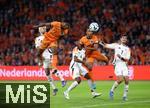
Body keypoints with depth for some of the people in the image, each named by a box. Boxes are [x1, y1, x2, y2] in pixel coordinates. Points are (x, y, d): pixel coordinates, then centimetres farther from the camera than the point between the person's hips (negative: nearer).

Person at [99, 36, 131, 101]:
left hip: (124, 65, 3)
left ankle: (125, 95, 4)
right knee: (120, 79, -19)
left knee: (127, 80, -9)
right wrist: (102, 43, -12)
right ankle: (112, 90, 3)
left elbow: (127, 59, 2)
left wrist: (121, 57, -15)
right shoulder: (116, 45, 10)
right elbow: (106, 45, 5)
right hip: (118, 64, -3)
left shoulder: (127, 49, 12)